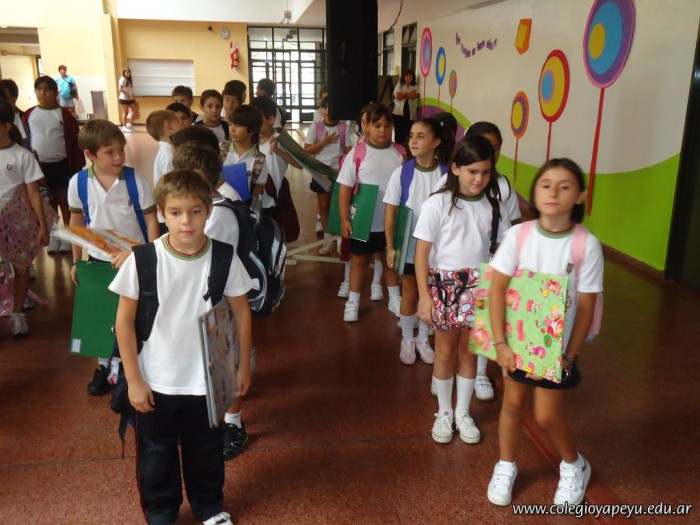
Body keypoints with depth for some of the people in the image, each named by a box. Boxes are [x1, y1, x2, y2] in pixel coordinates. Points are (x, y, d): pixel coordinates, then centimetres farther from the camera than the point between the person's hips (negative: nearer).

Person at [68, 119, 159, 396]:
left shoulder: (135, 180, -16)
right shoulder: (78, 183, -10)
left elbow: (151, 219, -10)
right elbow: (77, 222, 3)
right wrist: (76, 261, 7)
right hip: (98, 259, 2)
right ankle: (104, 365, 37)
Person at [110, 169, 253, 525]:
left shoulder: (224, 258, -14)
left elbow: (241, 312, -2)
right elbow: (124, 320, -9)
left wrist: (243, 365, 4)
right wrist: (133, 379, -7)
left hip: (208, 380, 1)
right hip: (156, 382, -1)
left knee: (206, 451, 22)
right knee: (156, 454, 20)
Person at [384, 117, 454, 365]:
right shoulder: (401, 173, -10)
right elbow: (390, 212, -5)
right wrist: (391, 247, -6)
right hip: (410, 245, 0)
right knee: (410, 295, 12)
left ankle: (423, 340, 34)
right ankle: (407, 340, 33)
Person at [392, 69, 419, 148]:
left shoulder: (415, 86, 7)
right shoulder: (399, 85, 1)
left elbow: (416, 96, -10)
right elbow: (397, 96, -14)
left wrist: (404, 94, -10)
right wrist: (409, 94, -6)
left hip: (410, 113, 2)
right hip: (399, 112, -1)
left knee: (407, 131, 0)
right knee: (398, 131, 0)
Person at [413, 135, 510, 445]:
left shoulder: (492, 205, -2)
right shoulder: (437, 204, -11)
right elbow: (422, 252, -10)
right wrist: (424, 296, -12)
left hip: (478, 286, 3)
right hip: (444, 284, -2)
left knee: (468, 351, 13)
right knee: (445, 352, 11)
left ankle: (462, 413, 30)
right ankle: (444, 413, 30)